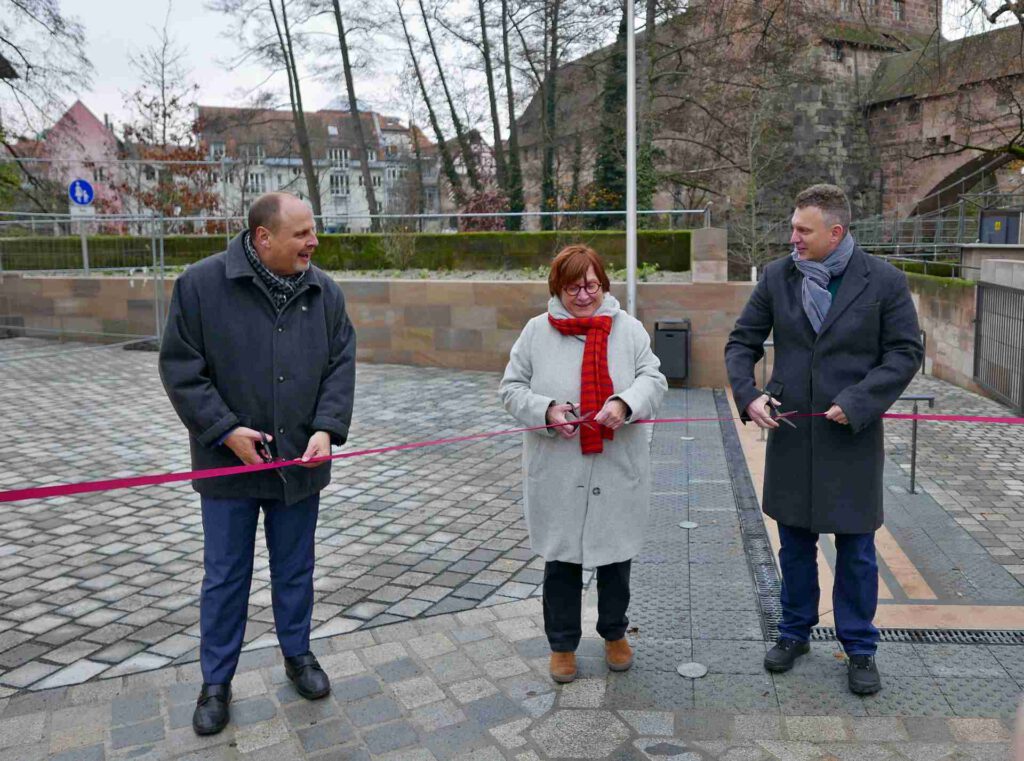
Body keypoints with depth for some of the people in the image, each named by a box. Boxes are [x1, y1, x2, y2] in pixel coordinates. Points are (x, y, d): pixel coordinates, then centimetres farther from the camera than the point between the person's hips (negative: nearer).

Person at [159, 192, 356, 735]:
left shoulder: (325, 292, 0)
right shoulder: (202, 284, -10)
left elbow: (341, 367, 1)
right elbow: (181, 368, -9)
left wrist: (326, 428, -13)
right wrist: (226, 430, -16)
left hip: (300, 462, 3)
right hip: (230, 463, -2)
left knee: (295, 568, 17)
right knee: (225, 575, 11)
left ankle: (297, 653, 39)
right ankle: (216, 680, 29)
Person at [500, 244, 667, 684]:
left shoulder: (628, 329, 1)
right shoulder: (537, 332, -1)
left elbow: (653, 379, -4)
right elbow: (512, 389, 0)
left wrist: (624, 403, -24)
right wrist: (546, 410, -18)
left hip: (617, 471, 1)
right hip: (557, 473, -1)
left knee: (616, 554, 15)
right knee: (561, 558, 10)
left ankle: (614, 634, 39)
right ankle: (562, 644, 30)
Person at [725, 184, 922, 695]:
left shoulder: (884, 281, -7)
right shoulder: (777, 276, 0)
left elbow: (905, 352, -4)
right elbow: (741, 342, 4)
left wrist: (856, 402, -16)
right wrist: (748, 395, -12)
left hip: (852, 437, -2)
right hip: (790, 434, 2)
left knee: (856, 551, 9)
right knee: (795, 544, 15)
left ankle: (859, 647, 28)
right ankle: (795, 631, 34)